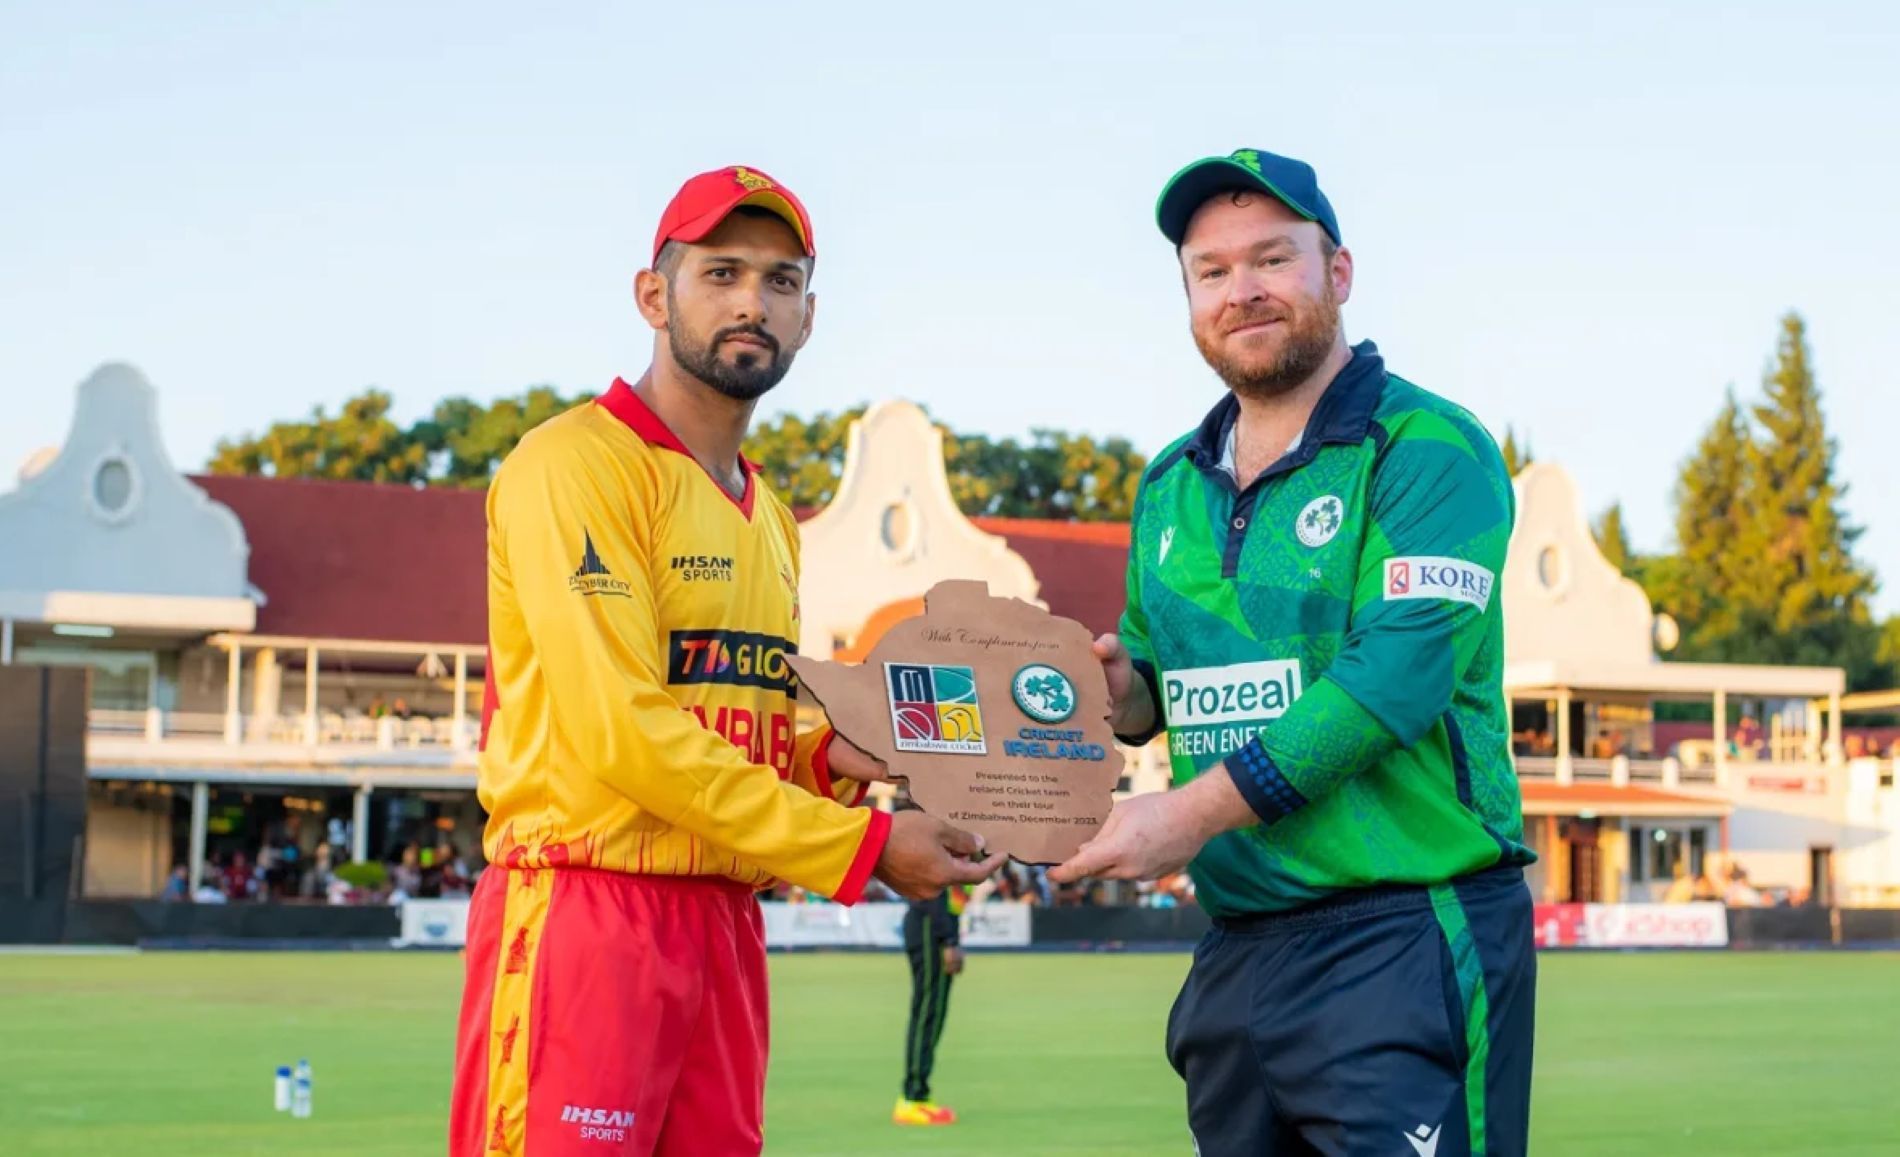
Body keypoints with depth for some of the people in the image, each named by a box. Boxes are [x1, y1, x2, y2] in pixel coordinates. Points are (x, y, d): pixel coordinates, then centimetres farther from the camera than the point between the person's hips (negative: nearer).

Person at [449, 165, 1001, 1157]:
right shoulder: (578, 463, -8)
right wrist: (861, 846, -16)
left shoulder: (768, 519, 19)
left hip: (726, 923, 8)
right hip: (583, 915, -8)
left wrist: (828, 759, 0)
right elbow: (620, 728, -17)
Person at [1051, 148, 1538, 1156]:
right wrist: (1124, 691, -1)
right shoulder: (1172, 486, 15)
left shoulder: (1428, 450, -7)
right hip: (1236, 951, 7)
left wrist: (1194, 811, -21)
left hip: (1404, 950, -7)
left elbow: (1397, 672, -18)